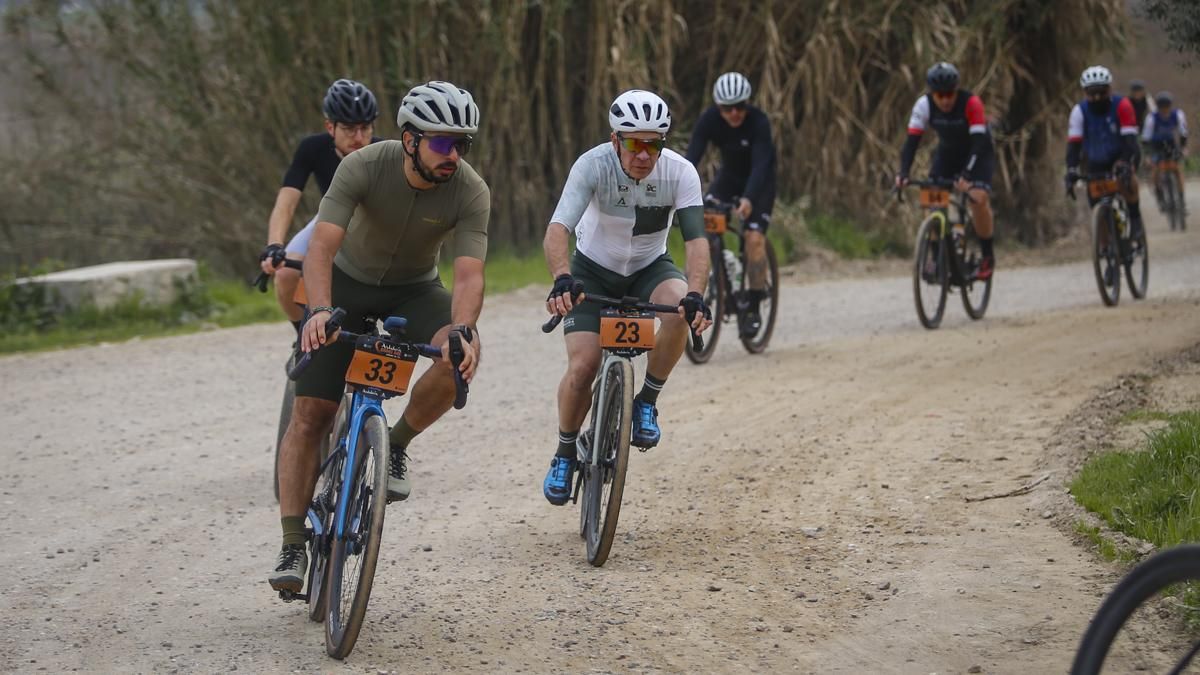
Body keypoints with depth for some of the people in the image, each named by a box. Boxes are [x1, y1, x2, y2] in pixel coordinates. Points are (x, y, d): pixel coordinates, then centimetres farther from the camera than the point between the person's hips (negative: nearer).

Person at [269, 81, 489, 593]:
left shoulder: (471, 191, -25)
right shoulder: (364, 167, -29)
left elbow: (469, 274, -31)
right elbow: (322, 247, -37)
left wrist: (463, 329, -51)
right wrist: (319, 311, -54)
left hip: (415, 289, 1)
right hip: (348, 282, -1)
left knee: (464, 352, -31)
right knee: (309, 415, -9)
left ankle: (397, 444, -7)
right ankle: (293, 546, -1)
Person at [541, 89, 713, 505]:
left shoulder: (680, 173, -23)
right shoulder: (593, 165, -27)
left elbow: (696, 240, -31)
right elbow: (557, 231, -38)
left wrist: (696, 295, -49)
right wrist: (562, 279, -57)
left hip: (650, 268, 1)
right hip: (594, 270, -1)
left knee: (681, 308, -33)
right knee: (582, 367, -18)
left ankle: (647, 404, -11)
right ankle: (565, 454, 9)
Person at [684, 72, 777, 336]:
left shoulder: (759, 122, -30)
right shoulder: (709, 119, -23)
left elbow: (760, 163, -38)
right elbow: (692, 156, -29)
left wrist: (748, 199, -54)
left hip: (759, 180, -4)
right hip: (729, 175, 4)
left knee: (754, 237, -20)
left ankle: (753, 309, -11)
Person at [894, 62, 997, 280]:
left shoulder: (971, 103, -32)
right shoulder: (924, 105, -22)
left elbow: (979, 142, -36)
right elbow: (912, 139, -24)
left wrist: (966, 175, -49)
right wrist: (903, 173, -39)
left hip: (977, 153, -4)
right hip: (948, 153, 4)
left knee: (979, 198, -25)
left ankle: (987, 256, -8)